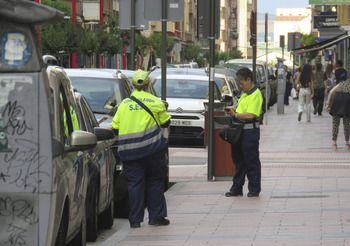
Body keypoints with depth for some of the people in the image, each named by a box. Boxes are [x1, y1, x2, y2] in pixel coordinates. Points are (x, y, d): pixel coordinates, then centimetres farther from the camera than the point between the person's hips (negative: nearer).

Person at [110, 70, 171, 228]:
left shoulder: (124, 103, 9)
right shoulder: (155, 102, 0)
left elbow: (114, 127, 9)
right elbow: (165, 122, 7)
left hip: (128, 150, 3)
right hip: (151, 147, -3)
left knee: (134, 182, 3)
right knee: (155, 181, 8)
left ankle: (135, 219, 0)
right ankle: (156, 216, 9)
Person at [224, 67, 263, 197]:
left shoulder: (256, 95, -14)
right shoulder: (245, 94, 17)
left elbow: (250, 115, -22)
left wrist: (235, 115, -16)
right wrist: (233, 112, 6)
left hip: (250, 132, -10)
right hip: (239, 130, 10)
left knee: (252, 161, 0)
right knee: (238, 160, 13)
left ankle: (254, 189, 8)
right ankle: (237, 189, 19)